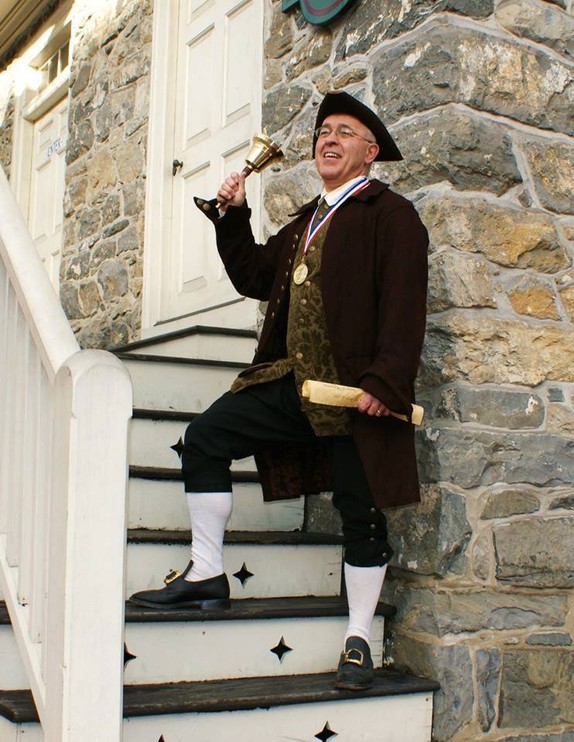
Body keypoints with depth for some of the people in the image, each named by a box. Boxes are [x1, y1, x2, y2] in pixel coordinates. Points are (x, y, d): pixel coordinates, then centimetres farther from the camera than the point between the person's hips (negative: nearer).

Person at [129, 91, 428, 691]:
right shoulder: (305, 222, 25)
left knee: (361, 513, 0)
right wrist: (232, 217, 14)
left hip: (354, 387, -7)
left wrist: (386, 381, -21)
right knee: (205, 436, -4)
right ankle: (206, 575, 6)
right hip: (290, 378, 7)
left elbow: (403, 305, -11)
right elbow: (255, 278, 25)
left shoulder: (390, 214, 0)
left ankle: (358, 641, 14)